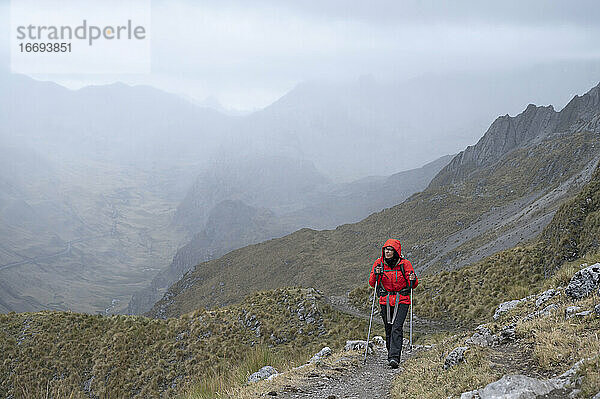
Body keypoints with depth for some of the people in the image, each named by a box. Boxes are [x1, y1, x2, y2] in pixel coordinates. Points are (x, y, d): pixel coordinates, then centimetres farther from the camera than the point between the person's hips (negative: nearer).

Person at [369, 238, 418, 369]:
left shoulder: (404, 264, -5)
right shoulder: (379, 263, 2)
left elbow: (413, 285, 1)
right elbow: (372, 283, 4)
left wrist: (412, 280, -21)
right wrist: (376, 274, -15)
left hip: (401, 300, -3)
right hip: (385, 300, 3)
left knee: (397, 328, -16)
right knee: (388, 330, 8)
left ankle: (394, 357, -21)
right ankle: (391, 355, 23)